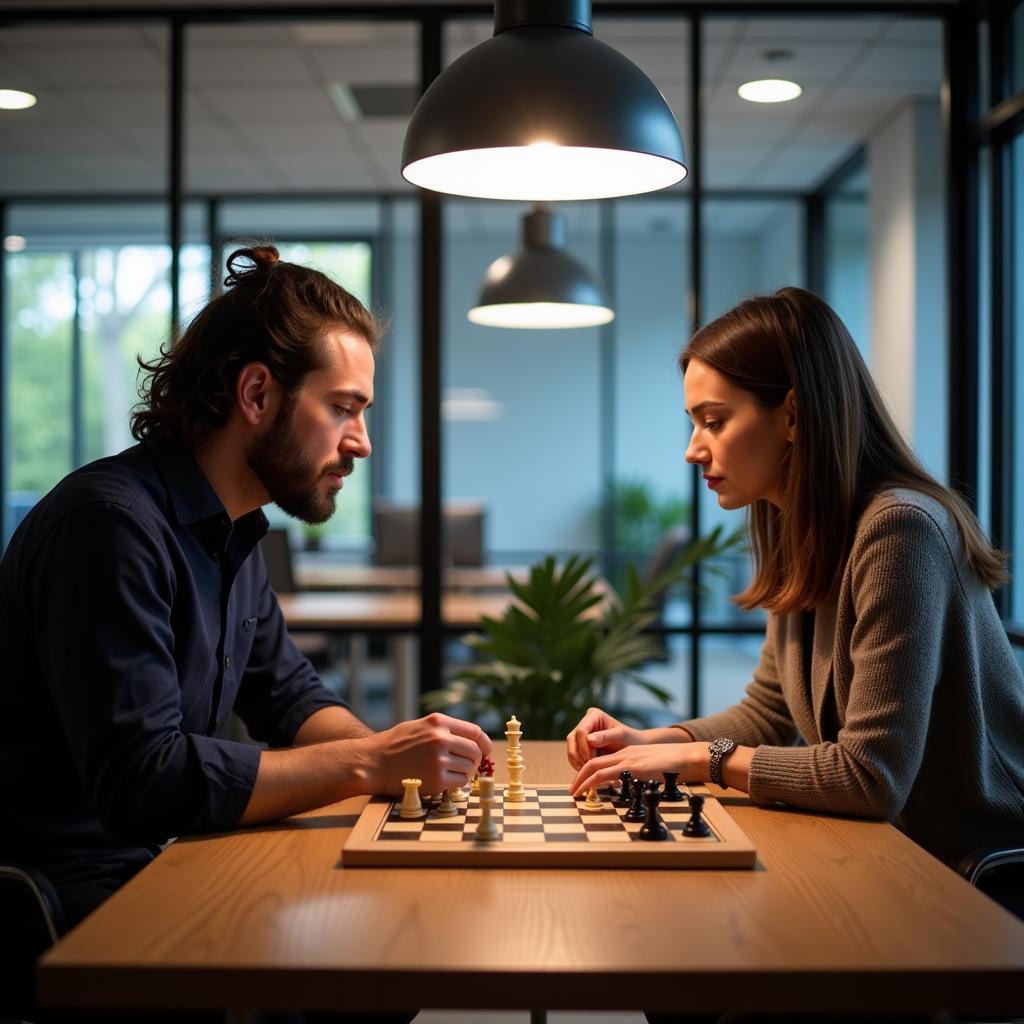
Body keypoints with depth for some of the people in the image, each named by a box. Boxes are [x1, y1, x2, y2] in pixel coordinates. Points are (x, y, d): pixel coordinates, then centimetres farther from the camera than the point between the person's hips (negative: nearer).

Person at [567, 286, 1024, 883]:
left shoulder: (898, 530, -24)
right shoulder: (801, 540, 4)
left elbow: (873, 777, -26)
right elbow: (767, 715, 15)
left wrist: (697, 758, -17)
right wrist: (649, 743, -2)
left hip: (971, 871, -7)